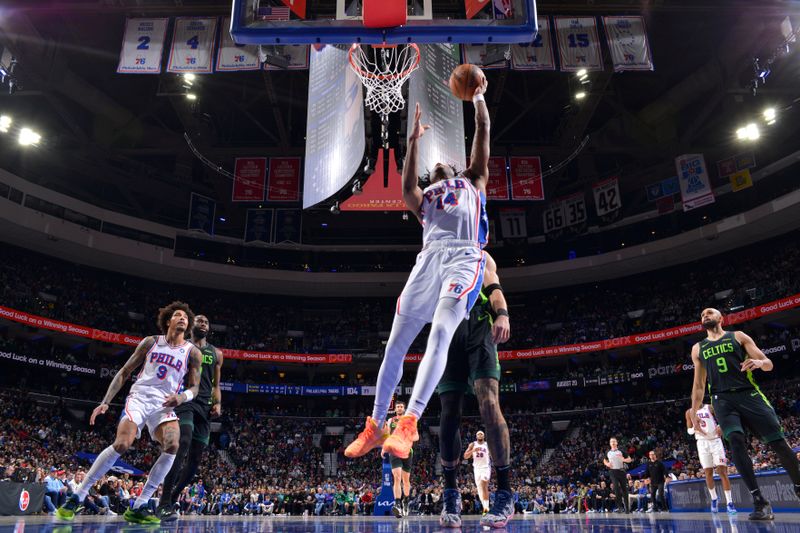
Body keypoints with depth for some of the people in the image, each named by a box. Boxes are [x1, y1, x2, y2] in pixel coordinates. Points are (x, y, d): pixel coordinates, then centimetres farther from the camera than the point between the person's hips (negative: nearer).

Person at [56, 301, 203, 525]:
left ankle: (138, 507, -15)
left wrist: (182, 396, -17)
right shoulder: (151, 342, 6)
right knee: (121, 444, -23)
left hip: (164, 405, 1)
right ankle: (76, 497, -5)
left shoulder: (192, 353, 5)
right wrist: (105, 402, 1)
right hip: (139, 398, -1)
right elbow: (124, 373, 10)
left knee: (172, 446, -25)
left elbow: (194, 387, 7)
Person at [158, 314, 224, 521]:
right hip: (183, 400, -5)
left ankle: (171, 500, 19)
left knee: (196, 458, 3)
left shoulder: (216, 353, 21)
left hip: (205, 405, 5)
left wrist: (218, 403, 5)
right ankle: (164, 503, -28)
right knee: (183, 443, -28)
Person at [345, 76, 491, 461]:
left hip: (464, 258, -3)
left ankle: (408, 424, -34)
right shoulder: (423, 199, 32)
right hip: (429, 259, 3)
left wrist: (479, 98, 16)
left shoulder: (472, 182, 30)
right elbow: (407, 187, 8)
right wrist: (414, 139, 6)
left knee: (440, 332, -27)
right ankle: (375, 426, 7)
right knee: (396, 343, -3)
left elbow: (482, 137, 20)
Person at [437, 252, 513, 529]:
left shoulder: (480, 257, 21)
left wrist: (502, 314, -17)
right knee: (450, 414, -3)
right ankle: (451, 494, 6)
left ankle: (505, 493, -14)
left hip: (478, 327, -2)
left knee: (489, 405, -18)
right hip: (447, 333, 3)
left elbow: (495, 290, 4)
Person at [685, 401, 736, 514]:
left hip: (715, 440, -1)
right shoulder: (689, 412, 7)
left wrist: (720, 427, -18)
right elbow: (689, 431, 8)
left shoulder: (710, 408, 3)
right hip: (702, 442, 2)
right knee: (708, 473, 2)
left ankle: (729, 503, -9)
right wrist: (695, 426, -14)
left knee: (722, 471, -9)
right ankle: (714, 499, 20)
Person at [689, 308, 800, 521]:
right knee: (736, 441, -22)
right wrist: (694, 413, 13)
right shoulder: (698, 348, 17)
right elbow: (698, 384, 20)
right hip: (723, 400, 1)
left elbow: (769, 365, 6)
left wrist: (759, 362, -19)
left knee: (779, 442, -3)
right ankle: (759, 501, -21)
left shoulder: (738, 336, 11)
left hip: (749, 394, -1)